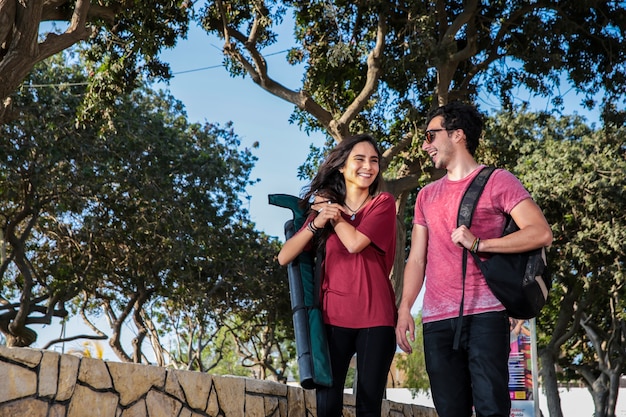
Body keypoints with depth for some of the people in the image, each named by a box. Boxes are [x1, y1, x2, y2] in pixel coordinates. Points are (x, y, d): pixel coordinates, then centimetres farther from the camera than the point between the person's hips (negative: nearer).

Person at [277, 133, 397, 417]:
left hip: (375, 316, -2)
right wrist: (315, 224, -12)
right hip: (333, 316, 2)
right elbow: (284, 258, 2)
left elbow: (355, 243, -14)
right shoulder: (324, 206, 12)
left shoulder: (383, 203, 4)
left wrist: (333, 214, 2)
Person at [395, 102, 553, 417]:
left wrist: (478, 244, -14)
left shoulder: (496, 181, 3)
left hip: (484, 314, -5)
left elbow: (541, 233, -8)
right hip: (436, 320, 5)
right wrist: (404, 308, 5)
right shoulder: (427, 195, 20)